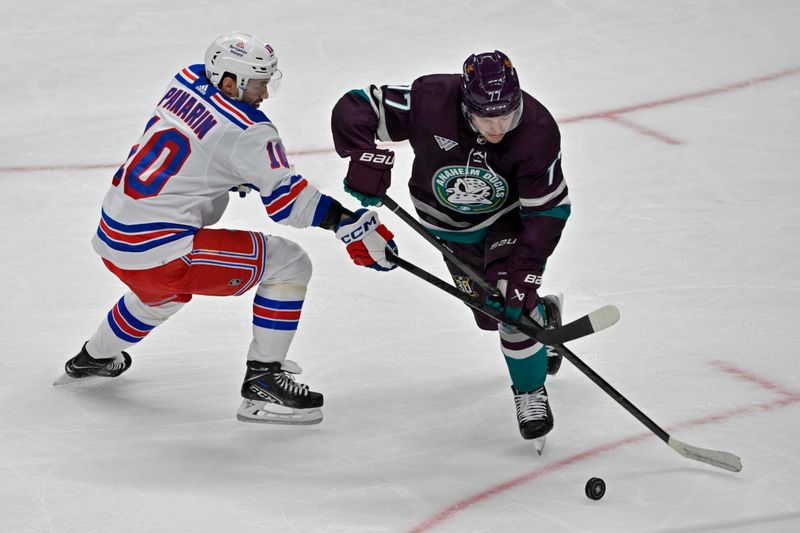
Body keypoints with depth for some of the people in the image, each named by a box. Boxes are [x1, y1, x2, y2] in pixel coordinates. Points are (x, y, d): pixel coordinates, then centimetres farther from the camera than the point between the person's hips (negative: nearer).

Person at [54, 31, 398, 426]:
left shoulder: (186, 81, 7)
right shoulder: (246, 130, -15)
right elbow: (285, 198, -19)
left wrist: (244, 177, 23)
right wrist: (351, 223, -18)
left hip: (111, 240, 9)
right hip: (158, 252, -9)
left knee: (164, 287, 42)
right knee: (288, 264, -5)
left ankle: (95, 357, 60)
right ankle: (262, 385, -5)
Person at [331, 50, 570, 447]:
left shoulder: (538, 131, -34)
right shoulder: (431, 101, -35)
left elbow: (548, 210, -27)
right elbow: (354, 108, -27)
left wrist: (524, 273, -34)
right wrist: (365, 157, -45)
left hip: (508, 216, -2)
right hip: (448, 222, 2)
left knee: (512, 299, -22)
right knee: (489, 311, 8)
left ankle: (530, 391, 2)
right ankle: (543, 317, 44)